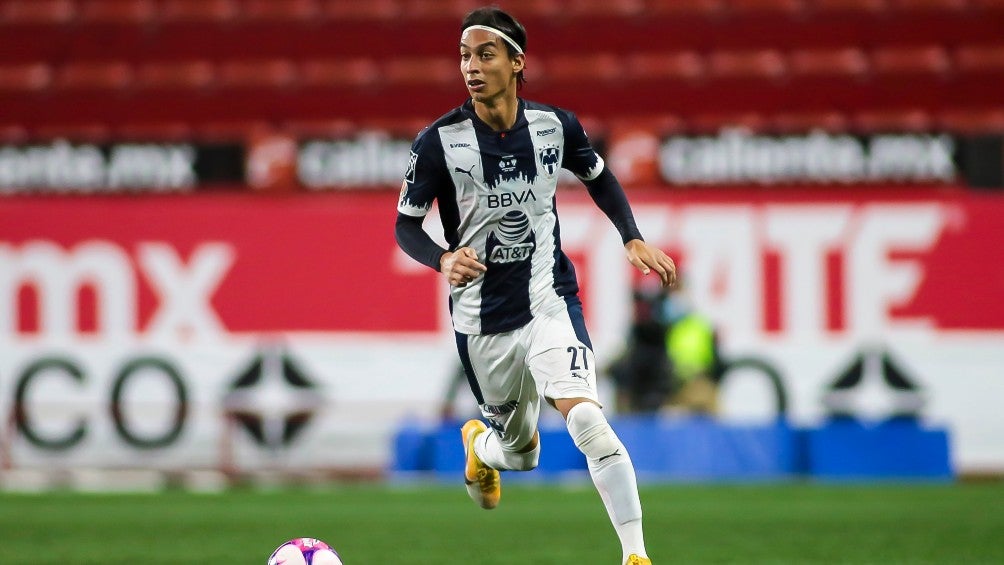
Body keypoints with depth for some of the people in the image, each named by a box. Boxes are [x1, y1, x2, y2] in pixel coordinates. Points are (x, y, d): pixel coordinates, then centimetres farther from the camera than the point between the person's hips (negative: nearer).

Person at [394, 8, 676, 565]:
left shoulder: (555, 126, -5)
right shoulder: (440, 141, -11)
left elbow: (598, 177, 16)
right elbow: (406, 224, -3)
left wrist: (634, 239, 4)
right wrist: (444, 259, -24)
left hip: (549, 302, 0)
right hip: (481, 319, 0)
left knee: (587, 420, -23)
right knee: (520, 451, 13)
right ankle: (479, 444, 52)